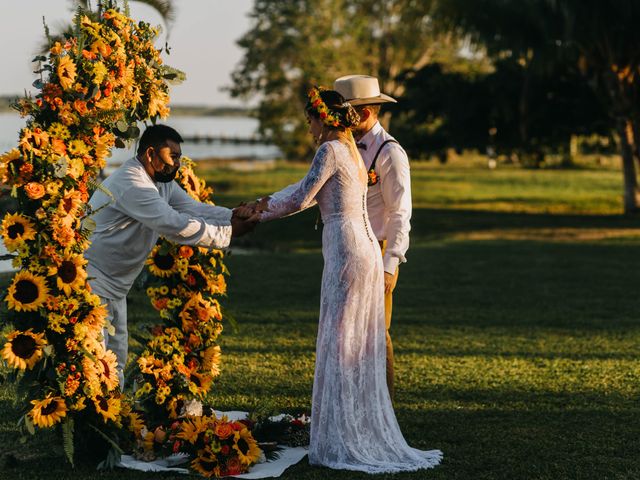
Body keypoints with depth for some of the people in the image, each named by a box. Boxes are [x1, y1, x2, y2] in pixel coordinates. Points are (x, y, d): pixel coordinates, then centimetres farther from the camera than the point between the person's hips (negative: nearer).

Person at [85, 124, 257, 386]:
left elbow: (193, 208, 4)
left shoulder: (162, 182, 10)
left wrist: (235, 216, -11)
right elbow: (175, 225, -29)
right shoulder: (131, 184, -24)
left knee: (116, 359, 15)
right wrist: (228, 232, -24)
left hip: (114, 288, 11)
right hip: (91, 282, -11)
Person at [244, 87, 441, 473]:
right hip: (366, 249, 9)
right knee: (361, 346, 13)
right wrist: (259, 209, 23)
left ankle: (342, 442, -2)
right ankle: (367, 434, 19)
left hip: (346, 251, -9)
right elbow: (307, 191, 24)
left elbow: (300, 198, -10)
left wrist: (258, 210, 4)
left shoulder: (331, 150, -9)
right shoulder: (352, 152, 19)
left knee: (340, 344, -4)